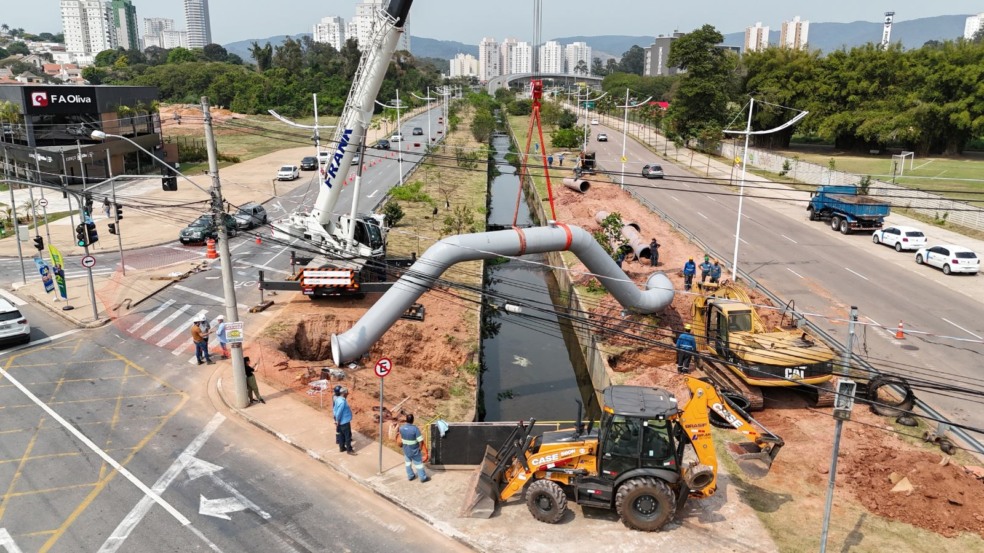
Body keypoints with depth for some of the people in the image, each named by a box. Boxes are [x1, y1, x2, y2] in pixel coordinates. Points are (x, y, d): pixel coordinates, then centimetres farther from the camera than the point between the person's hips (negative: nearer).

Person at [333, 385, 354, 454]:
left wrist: (337, 421, 16)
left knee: (341, 435, 19)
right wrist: (337, 421, -14)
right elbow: (338, 413, -27)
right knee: (348, 436, 3)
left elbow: (335, 409, 11)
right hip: (345, 422, -9)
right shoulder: (342, 402, -28)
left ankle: (342, 448, 30)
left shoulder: (338, 399, 2)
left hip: (341, 422, 9)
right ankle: (349, 450, 13)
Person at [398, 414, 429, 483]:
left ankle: (410, 476, 35)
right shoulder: (415, 429, -28)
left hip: (406, 449, 4)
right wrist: (420, 448, -8)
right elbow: (420, 441, -25)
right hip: (415, 450, -4)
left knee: (407, 462, 24)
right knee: (418, 463, 12)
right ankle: (423, 477, 23)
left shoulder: (401, 427, -14)